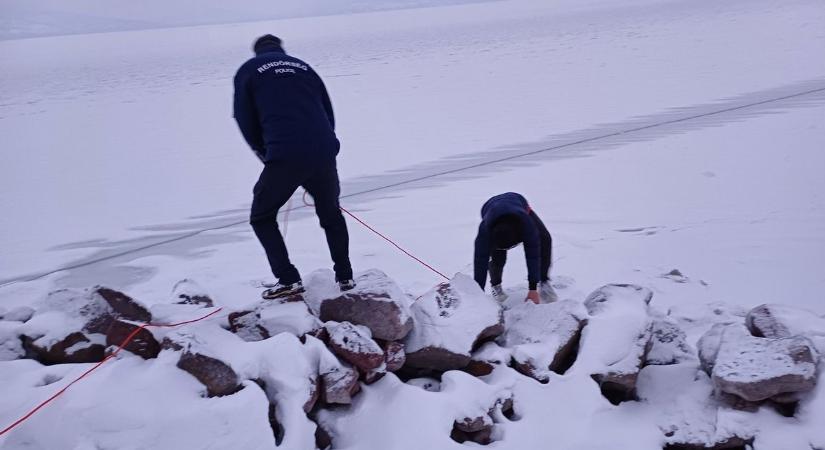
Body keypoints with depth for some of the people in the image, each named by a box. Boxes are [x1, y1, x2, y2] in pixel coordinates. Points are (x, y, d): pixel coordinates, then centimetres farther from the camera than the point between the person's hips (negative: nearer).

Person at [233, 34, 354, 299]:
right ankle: (345, 277, 26)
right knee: (331, 213, 26)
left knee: (262, 218, 15)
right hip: (324, 153, 4)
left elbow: (246, 123, 10)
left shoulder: (248, 71, 14)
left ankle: (288, 280, 5)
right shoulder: (303, 67, 23)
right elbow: (328, 114, 21)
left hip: (284, 157, -4)